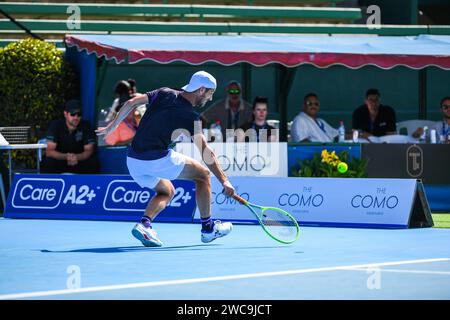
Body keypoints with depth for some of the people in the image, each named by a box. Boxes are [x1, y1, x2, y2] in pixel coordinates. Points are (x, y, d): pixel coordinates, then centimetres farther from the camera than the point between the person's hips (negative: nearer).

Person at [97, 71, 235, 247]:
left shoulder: (164, 94, 8)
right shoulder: (190, 117, -7)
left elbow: (131, 103, 7)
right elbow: (206, 153, -10)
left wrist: (111, 127, 17)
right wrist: (224, 180, -9)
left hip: (133, 161, 7)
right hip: (158, 160, -7)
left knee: (167, 191, 27)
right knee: (203, 174, 9)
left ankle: (144, 224, 1)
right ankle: (208, 228, 14)